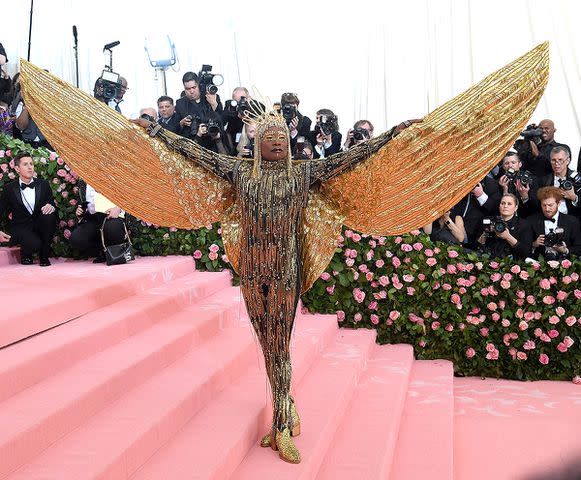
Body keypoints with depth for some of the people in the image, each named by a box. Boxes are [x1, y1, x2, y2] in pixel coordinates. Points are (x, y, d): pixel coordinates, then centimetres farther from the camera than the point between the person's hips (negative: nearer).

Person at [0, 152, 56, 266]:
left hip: (40, 226, 3)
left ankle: (44, 256, -14)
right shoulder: (9, 188, 1)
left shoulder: (43, 185, 6)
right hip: (21, 228, -3)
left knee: (48, 215, -32)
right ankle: (25, 254, 6)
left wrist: (51, 207, -21)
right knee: (34, 244, -35)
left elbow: (52, 204, 6)